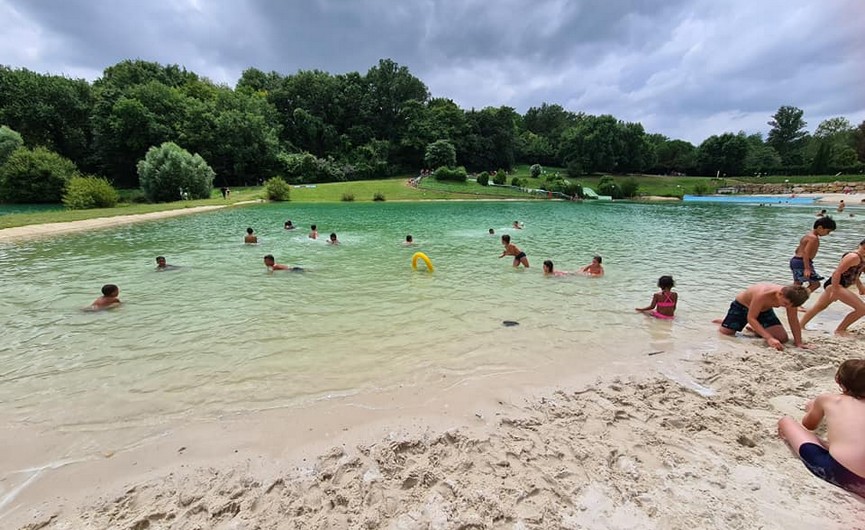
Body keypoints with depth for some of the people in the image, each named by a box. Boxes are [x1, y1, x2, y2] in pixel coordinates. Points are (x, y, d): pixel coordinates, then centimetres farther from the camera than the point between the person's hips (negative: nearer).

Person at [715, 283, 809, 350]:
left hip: (765, 310, 5)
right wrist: (769, 338, -47)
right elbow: (751, 318, -39)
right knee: (725, 333, -7)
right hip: (741, 305, -5)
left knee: (782, 338, -8)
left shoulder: (789, 297, -27)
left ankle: (755, 329, 19)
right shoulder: (762, 295, -44)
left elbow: (793, 321, -14)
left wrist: (798, 343, -16)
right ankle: (724, 323, 29)